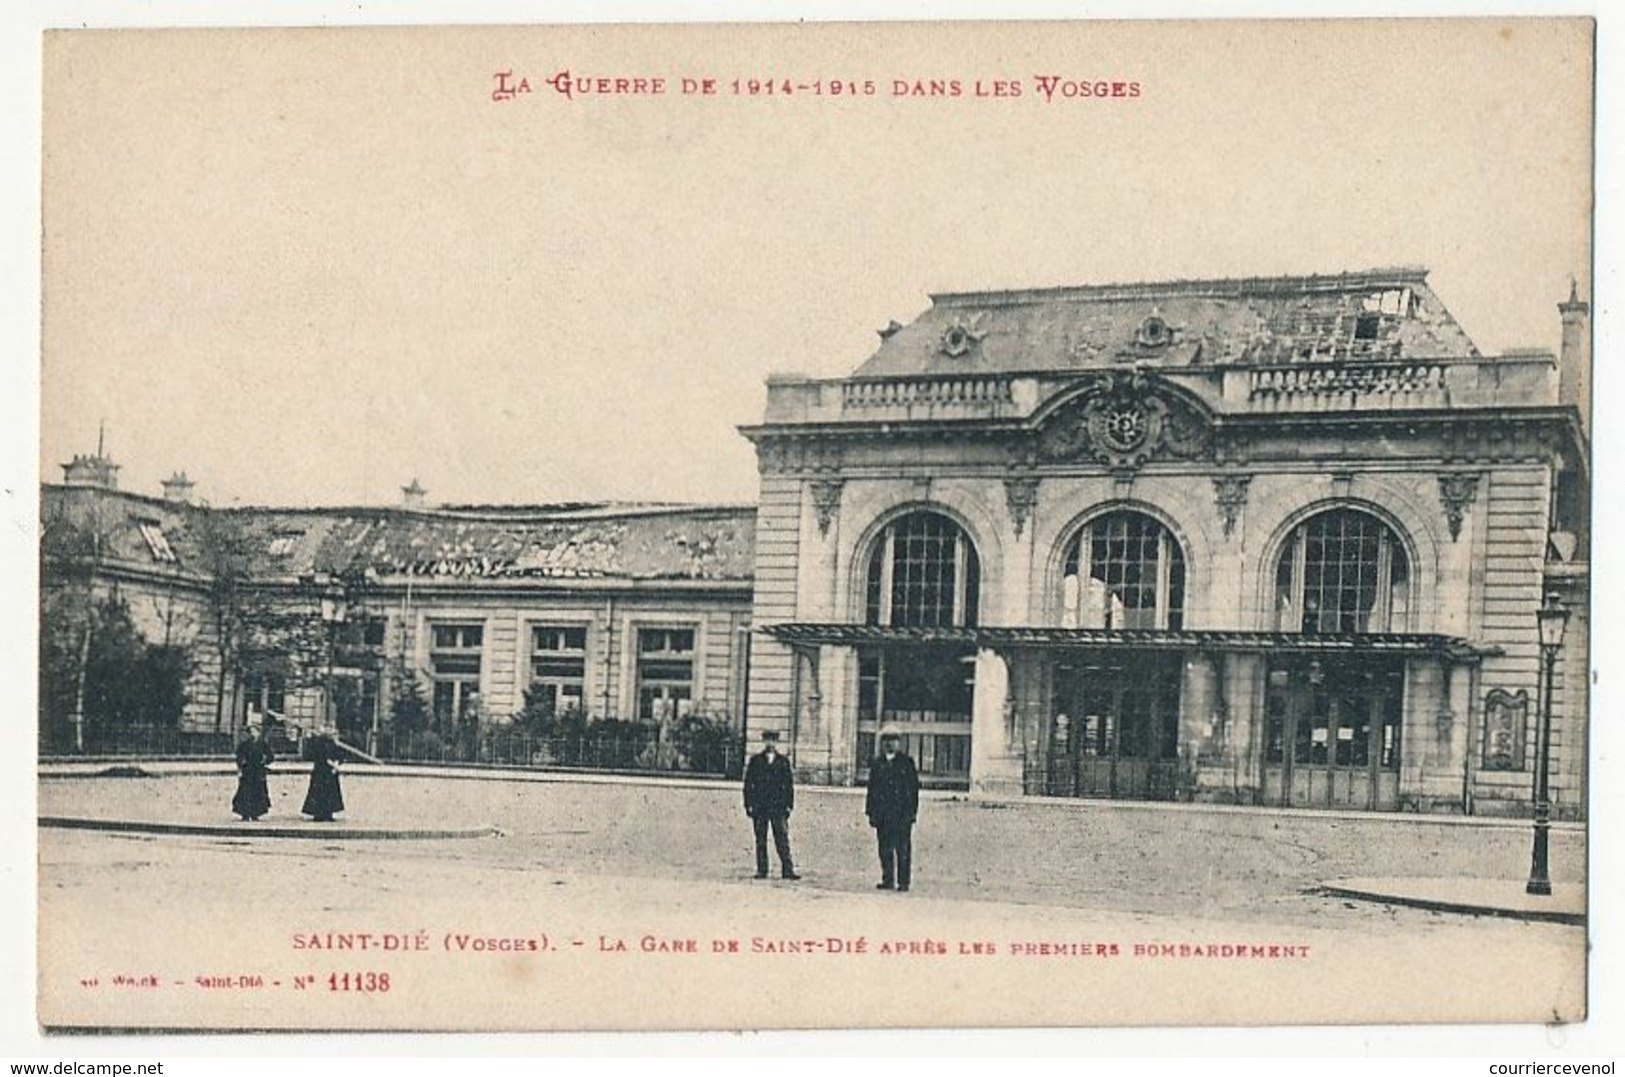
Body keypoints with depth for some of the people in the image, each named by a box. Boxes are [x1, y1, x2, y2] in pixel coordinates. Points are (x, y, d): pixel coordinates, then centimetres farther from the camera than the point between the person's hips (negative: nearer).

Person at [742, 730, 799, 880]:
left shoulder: (783, 762, 9)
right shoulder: (755, 761, 8)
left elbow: (789, 785, 11)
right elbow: (748, 784, 7)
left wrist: (789, 805, 3)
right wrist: (748, 805, -1)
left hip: (778, 807, 0)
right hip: (759, 807, 0)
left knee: (782, 839, -5)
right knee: (760, 840, 2)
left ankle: (788, 870, -5)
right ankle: (761, 870, 6)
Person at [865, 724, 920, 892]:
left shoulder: (907, 762, 3)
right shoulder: (877, 764, 13)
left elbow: (914, 788, 1)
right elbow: (872, 789, 14)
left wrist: (911, 811, -6)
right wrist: (871, 812, 7)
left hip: (902, 814, -3)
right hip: (882, 814, 3)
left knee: (903, 849, -4)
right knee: (885, 849, 6)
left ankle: (903, 881, 0)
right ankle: (887, 880, 13)